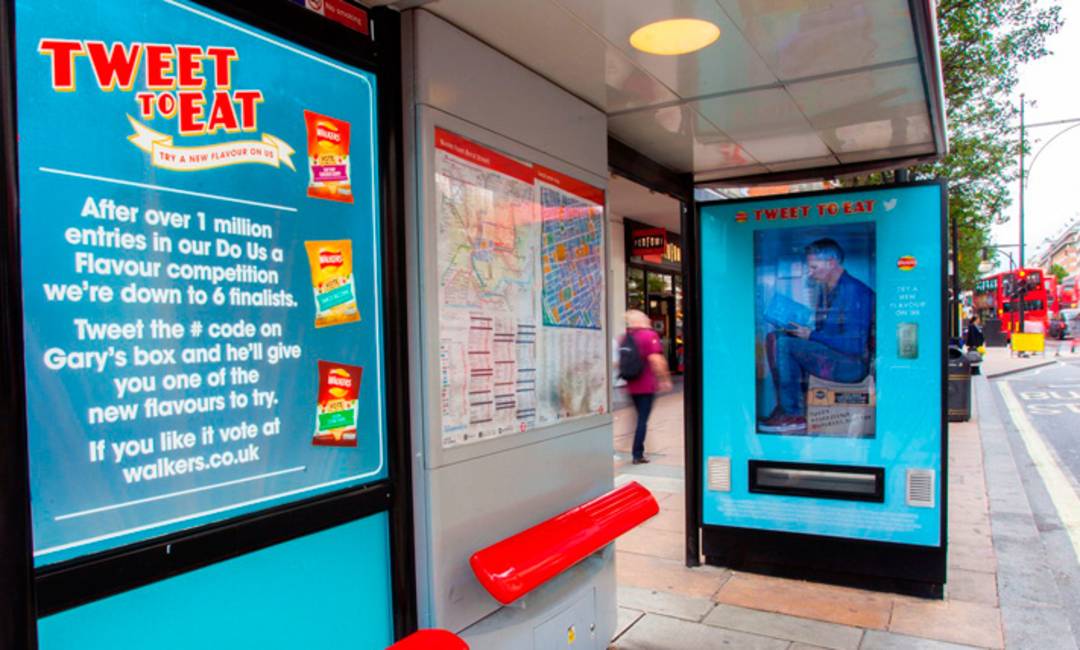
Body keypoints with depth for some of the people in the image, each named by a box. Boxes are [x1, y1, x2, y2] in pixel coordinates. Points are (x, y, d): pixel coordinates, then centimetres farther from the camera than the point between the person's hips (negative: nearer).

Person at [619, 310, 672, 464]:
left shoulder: (625, 338, 8)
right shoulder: (649, 335, -10)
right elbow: (655, 360, -18)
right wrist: (664, 379, -11)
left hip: (632, 386, 6)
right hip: (647, 385, -6)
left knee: (641, 418, 19)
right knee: (643, 420, -1)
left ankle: (638, 452, 23)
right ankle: (637, 454, 0)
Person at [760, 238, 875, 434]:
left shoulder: (856, 291, -15)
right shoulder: (824, 289, 14)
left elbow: (855, 344, -21)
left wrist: (811, 335, -17)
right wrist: (800, 331, -3)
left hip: (853, 363, -9)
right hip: (828, 355, 9)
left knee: (784, 344, -22)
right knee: (774, 337, -4)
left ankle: (793, 414, -12)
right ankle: (787, 409, -9)